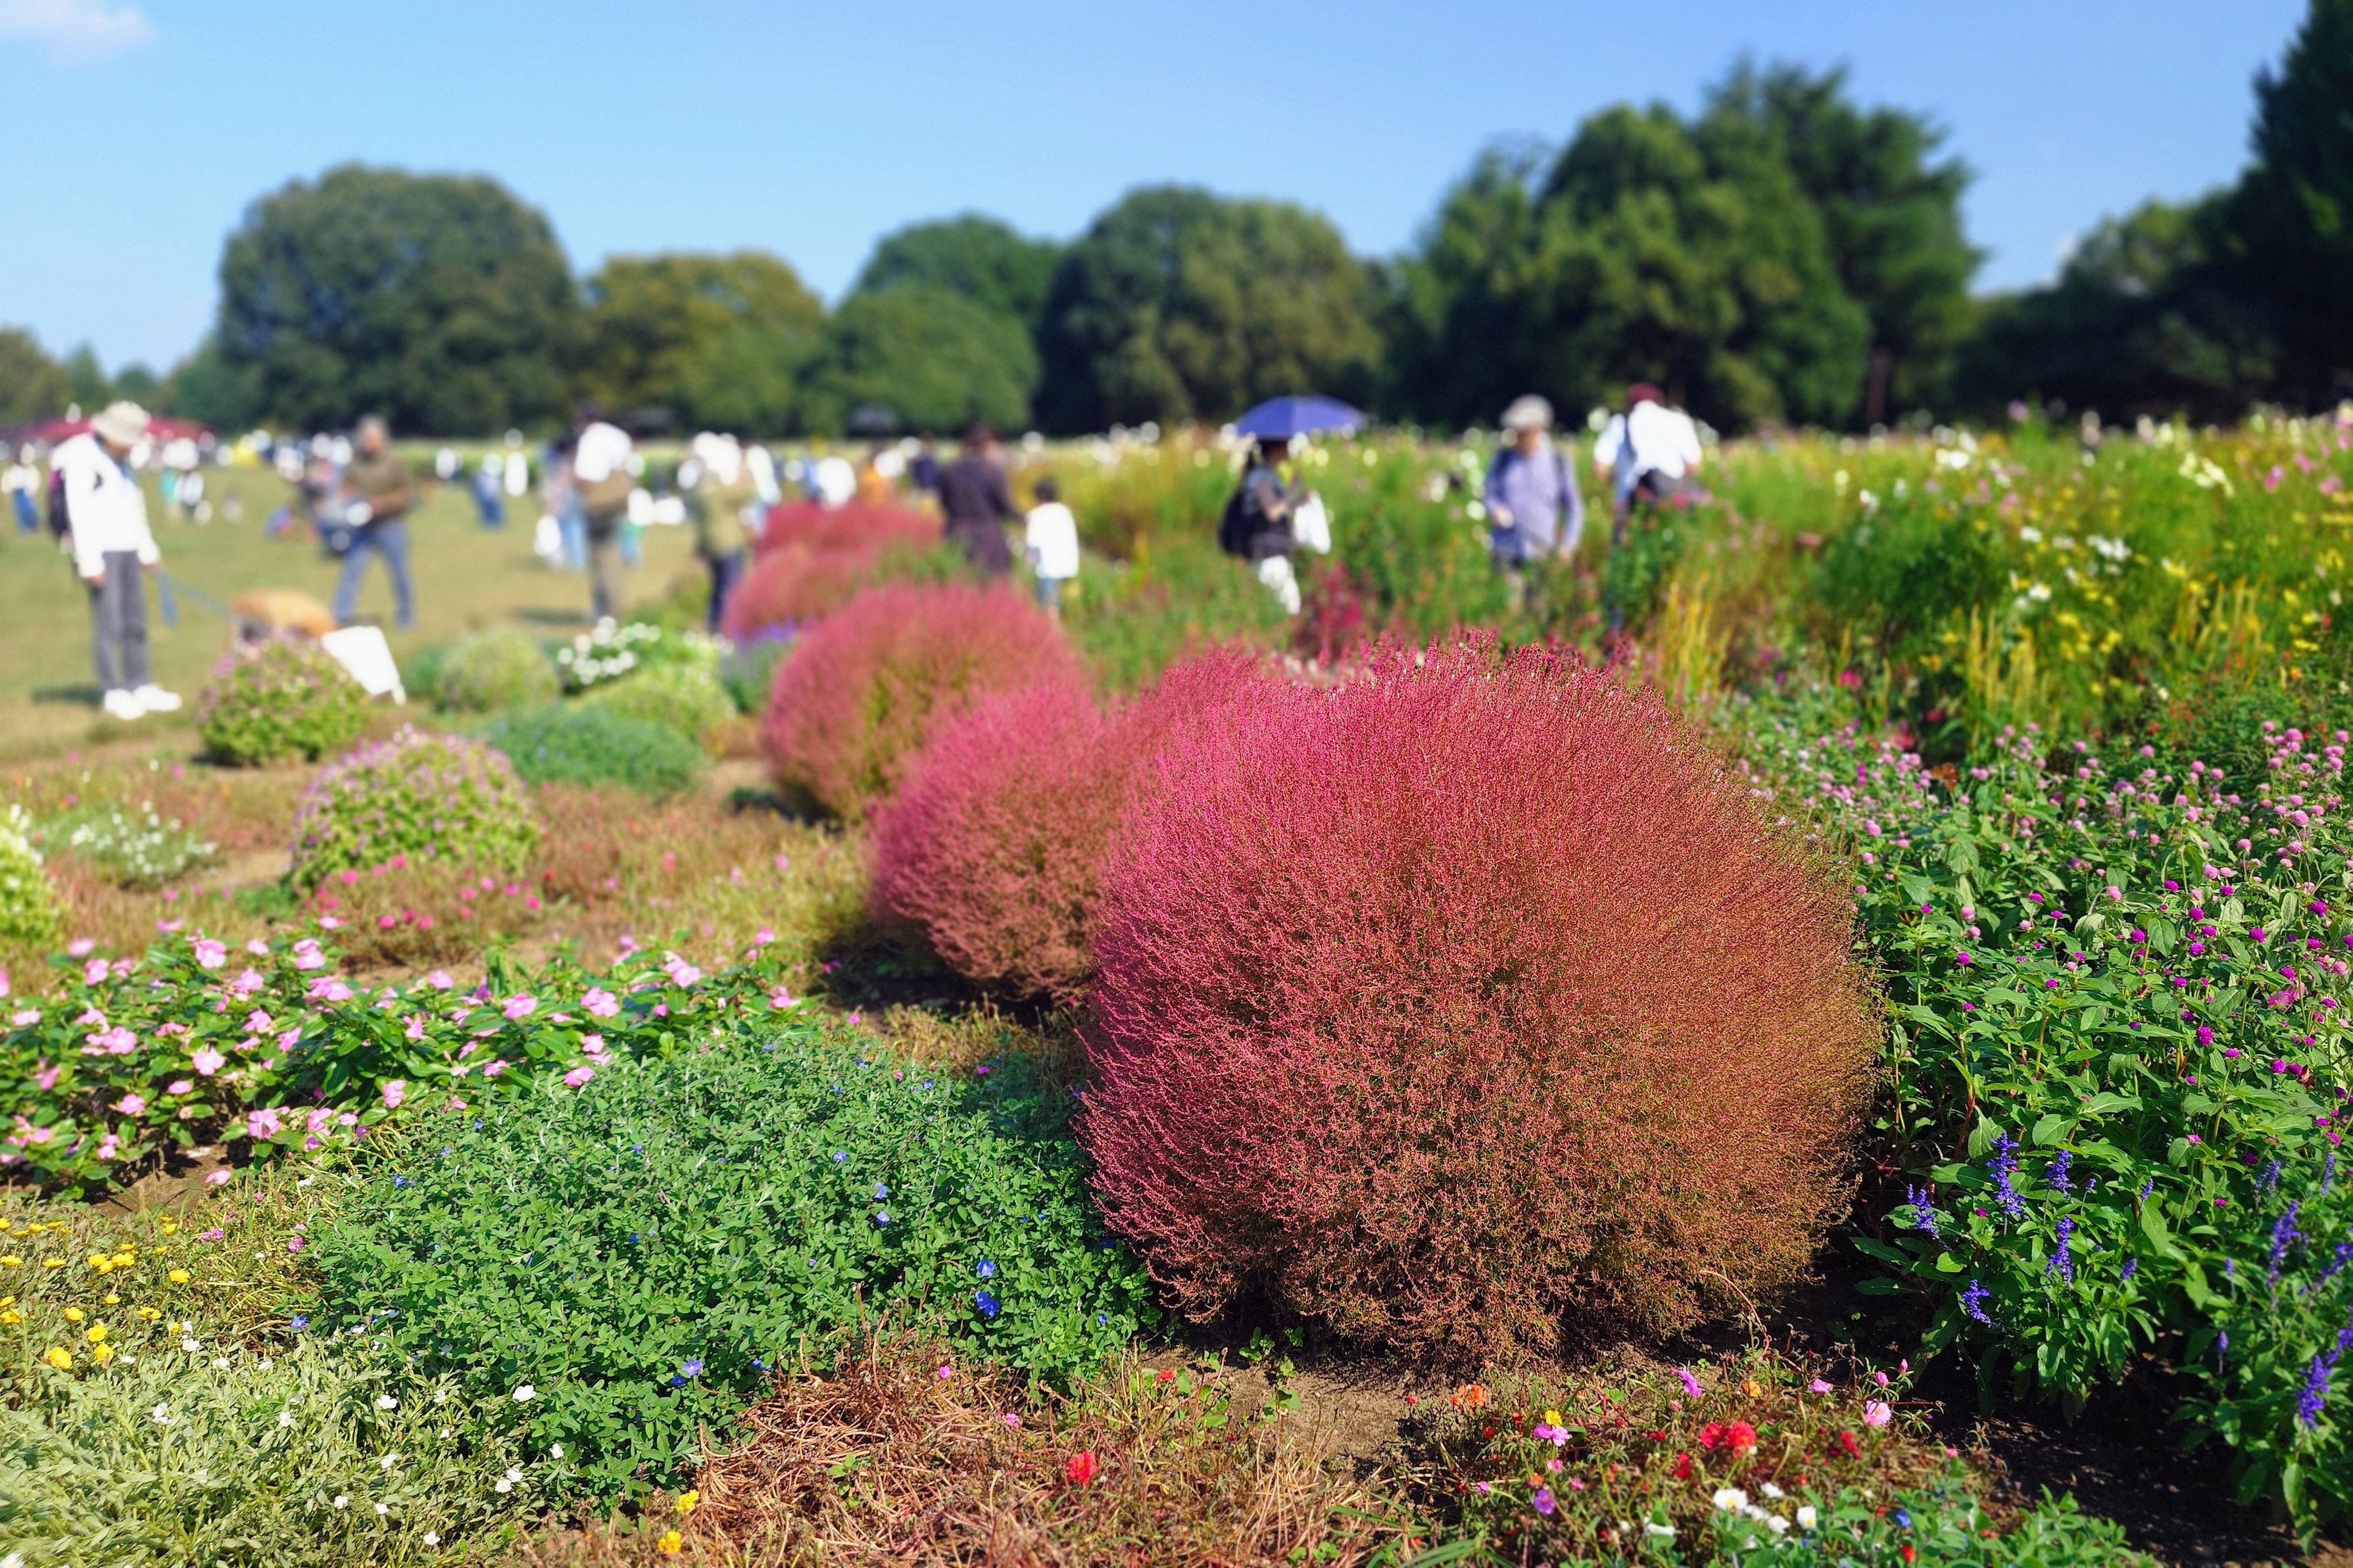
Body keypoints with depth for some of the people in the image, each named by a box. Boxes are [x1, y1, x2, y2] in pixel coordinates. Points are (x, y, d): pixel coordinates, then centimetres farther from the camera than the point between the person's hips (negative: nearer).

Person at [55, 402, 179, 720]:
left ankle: (141, 687, 14)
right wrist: (89, 563, -18)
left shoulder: (120, 461, 18)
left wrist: (148, 550, 22)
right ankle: (113, 693, -4)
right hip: (101, 551, -8)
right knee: (109, 624, -8)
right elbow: (79, 513, -14)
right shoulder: (81, 460, -9)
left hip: (127, 549, 8)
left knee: (136, 622, 9)